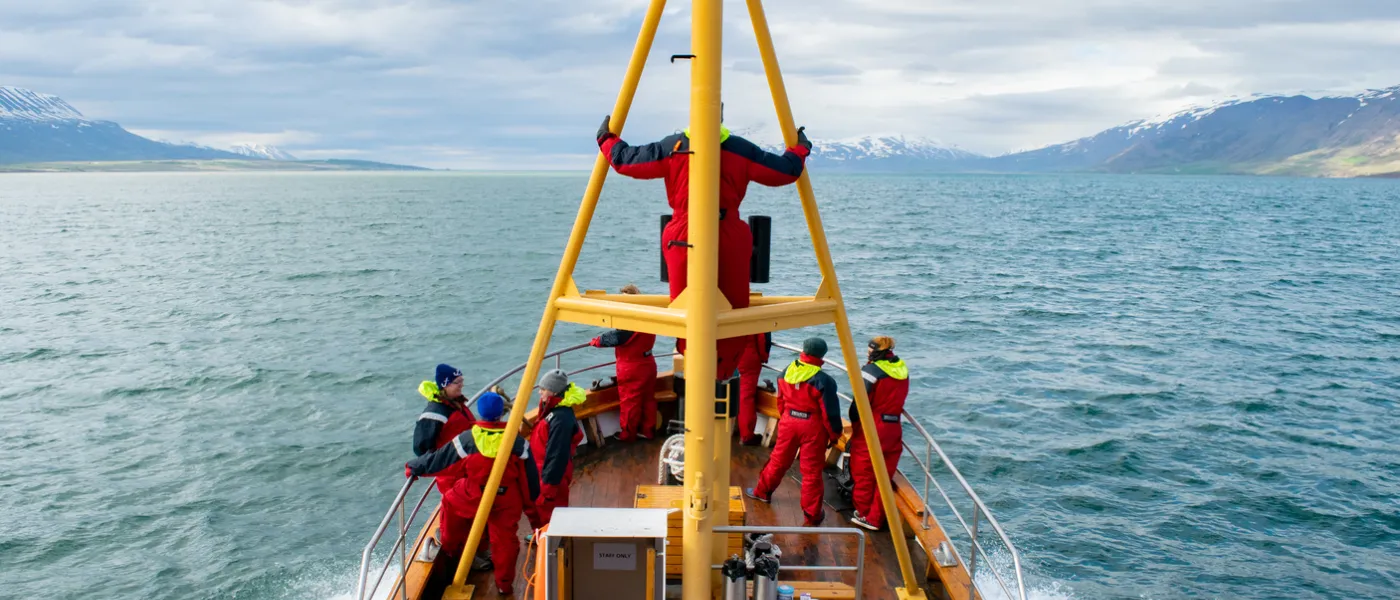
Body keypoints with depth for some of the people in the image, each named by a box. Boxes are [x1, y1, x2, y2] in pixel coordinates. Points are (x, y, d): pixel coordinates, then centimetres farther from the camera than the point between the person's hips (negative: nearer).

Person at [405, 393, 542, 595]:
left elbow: (438, 458, 0)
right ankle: (504, 583, 22)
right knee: (505, 540, 13)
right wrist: (531, 505, 13)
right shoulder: (517, 441, -8)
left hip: (474, 497, 0)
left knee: (451, 501, 30)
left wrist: (413, 467, 17)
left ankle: (449, 544, 48)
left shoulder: (467, 438, -11)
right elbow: (530, 476, -1)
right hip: (507, 501, 0)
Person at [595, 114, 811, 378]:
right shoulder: (742, 149, 3)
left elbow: (625, 160, 8)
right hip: (730, 238, 0)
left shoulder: (671, 147, 2)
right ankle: (725, 371, 13)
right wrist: (800, 148, 28)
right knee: (733, 307, 10)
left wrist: (606, 138, 27)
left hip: (684, 238, 0)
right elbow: (786, 171, 8)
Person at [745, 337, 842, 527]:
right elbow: (830, 412, -14)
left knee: (779, 460, 23)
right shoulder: (824, 381, -18)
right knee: (812, 470, 5)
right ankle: (812, 515, 13)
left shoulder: (787, 372, -3)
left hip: (789, 421, 4)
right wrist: (834, 434, 0)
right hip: (813, 427, -4)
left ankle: (762, 491, 41)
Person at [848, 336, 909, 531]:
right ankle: (875, 519, 19)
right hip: (894, 429, 6)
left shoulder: (872, 371, -15)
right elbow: (899, 398, 11)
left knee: (863, 473, 11)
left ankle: (863, 513, 23)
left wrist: (854, 423, 0)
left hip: (871, 429, -6)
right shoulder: (902, 369, 5)